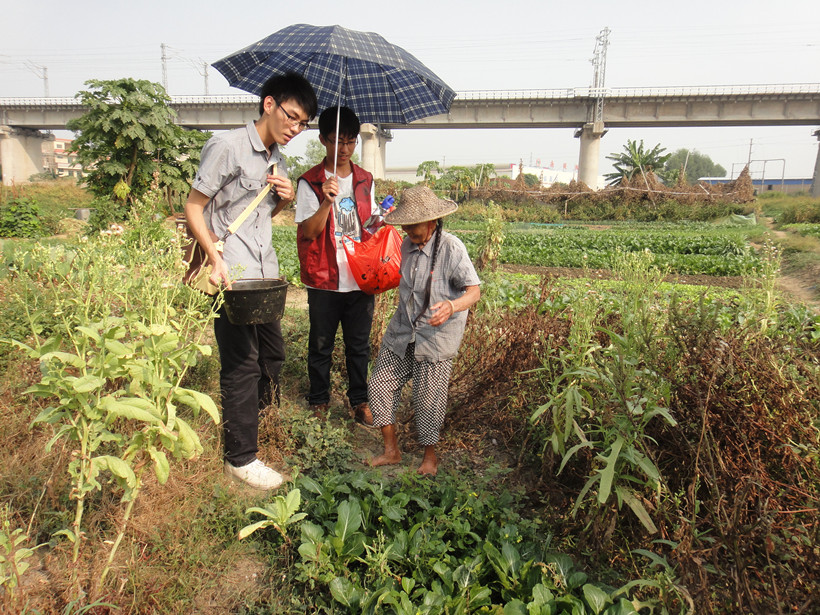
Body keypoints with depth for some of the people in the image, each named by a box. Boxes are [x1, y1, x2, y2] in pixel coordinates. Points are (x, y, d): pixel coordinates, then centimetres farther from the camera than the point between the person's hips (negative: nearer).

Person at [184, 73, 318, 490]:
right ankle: (240, 458, 11)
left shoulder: (277, 158, 16)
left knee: (272, 355, 15)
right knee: (242, 364, -3)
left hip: (265, 275, 8)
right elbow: (193, 208, -7)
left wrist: (286, 198, 3)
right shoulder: (227, 147, -8)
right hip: (232, 275, -8)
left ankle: (244, 425, 36)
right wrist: (216, 260, -19)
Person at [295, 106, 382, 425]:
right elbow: (308, 231, -11)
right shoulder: (310, 182, -3)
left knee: (359, 344, 11)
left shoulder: (365, 180, 10)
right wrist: (327, 201, -24)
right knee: (321, 345, 10)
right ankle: (318, 400, 28)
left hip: (361, 278, 3)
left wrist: (380, 221, -1)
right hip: (324, 279, -3)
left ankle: (360, 400, 27)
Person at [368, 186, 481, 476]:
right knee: (380, 384, 4)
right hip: (402, 330, 7)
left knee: (428, 397, 0)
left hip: (436, 335, -7)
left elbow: (473, 290, -19)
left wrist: (451, 306, -38)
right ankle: (391, 450, 21)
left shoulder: (451, 248, -16)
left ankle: (430, 455, 26)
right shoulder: (407, 245, 6)